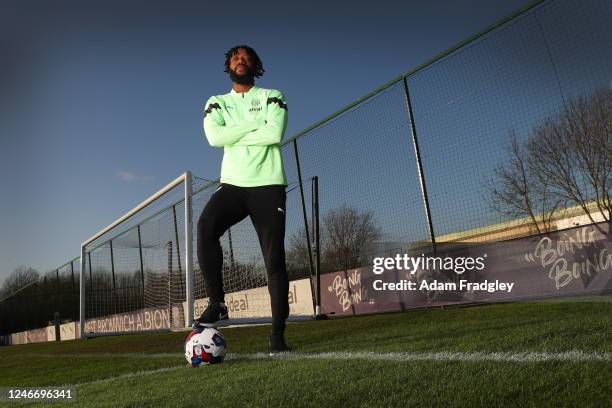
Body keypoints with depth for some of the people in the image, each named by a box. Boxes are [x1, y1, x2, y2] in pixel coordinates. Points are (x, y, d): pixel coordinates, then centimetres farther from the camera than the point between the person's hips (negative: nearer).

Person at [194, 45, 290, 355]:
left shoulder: (271, 96, 10)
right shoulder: (216, 103, 16)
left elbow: (275, 134, -10)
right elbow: (214, 137, -6)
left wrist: (234, 136, -4)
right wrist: (256, 123, -5)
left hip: (268, 184, -1)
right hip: (233, 184, 1)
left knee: (274, 260, -5)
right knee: (206, 225, -30)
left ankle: (278, 333, 3)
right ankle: (216, 303, -19)